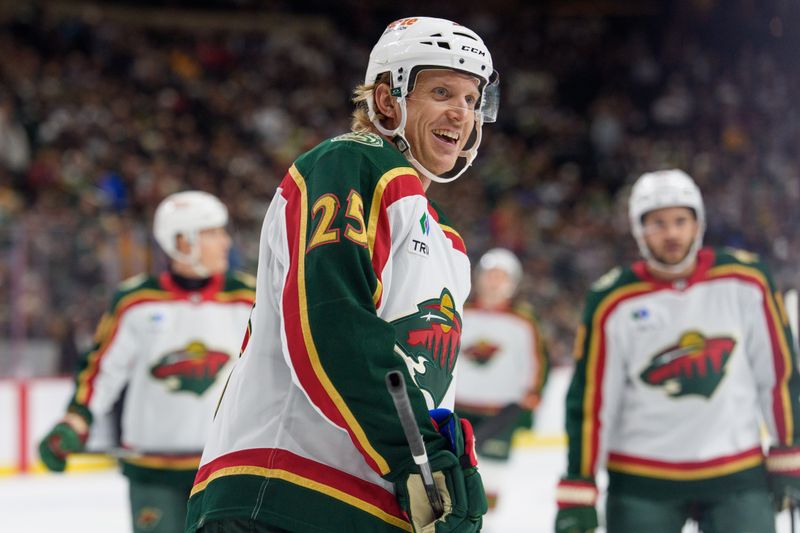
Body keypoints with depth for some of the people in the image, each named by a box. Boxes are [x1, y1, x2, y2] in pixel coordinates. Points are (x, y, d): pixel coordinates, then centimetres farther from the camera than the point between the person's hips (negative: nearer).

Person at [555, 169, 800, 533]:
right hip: (642, 482, -1)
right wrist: (577, 495, -6)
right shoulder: (614, 302, -7)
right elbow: (590, 398, -5)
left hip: (737, 474, 1)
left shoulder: (744, 280, -4)